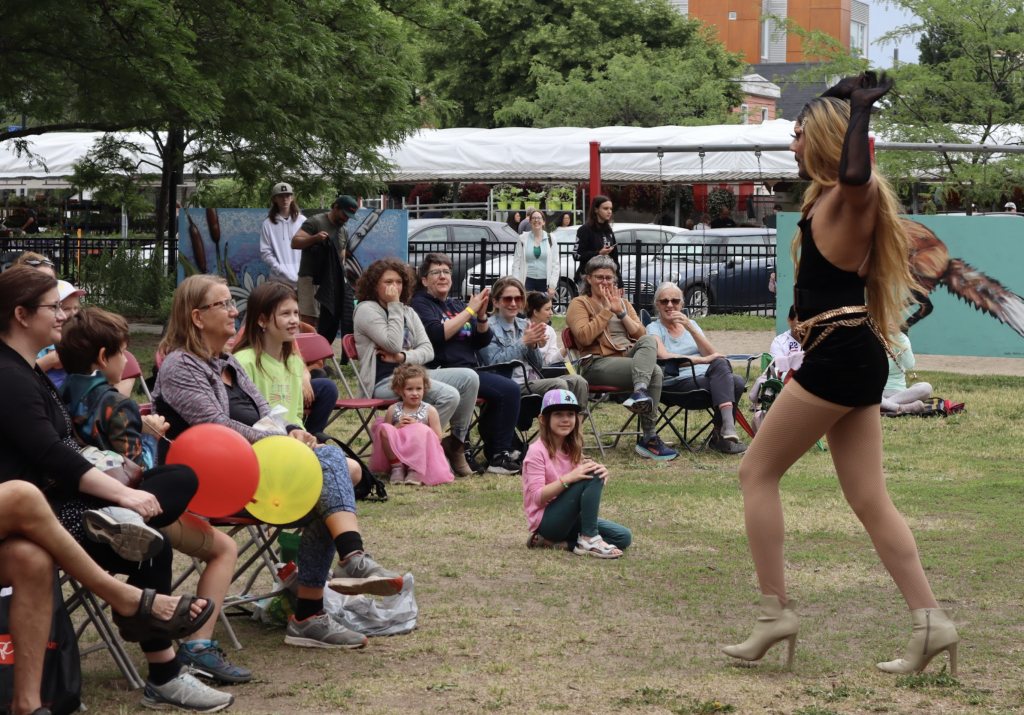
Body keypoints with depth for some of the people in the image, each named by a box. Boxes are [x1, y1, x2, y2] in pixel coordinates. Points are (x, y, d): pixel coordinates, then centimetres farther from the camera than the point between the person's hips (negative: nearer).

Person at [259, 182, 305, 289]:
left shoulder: (302, 221, 7)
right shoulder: (268, 224, 3)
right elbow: (265, 252, -1)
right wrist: (281, 270, -11)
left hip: (302, 279, 1)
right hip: (279, 280, -1)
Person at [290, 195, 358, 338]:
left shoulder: (344, 231, 18)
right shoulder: (315, 222, -5)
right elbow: (294, 242, -12)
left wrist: (341, 275, 11)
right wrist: (314, 238, -27)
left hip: (331, 280, 7)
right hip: (311, 278, -7)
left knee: (326, 320, 9)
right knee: (309, 319, -11)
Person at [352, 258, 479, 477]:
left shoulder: (408, 312, 20)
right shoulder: (366, 310, -3)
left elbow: (428, 350, 9)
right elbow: (394, 345, -15)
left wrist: (404, 357, -11)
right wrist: (394, 307, -9)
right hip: (384, 382, -8)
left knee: (469, 378, -11)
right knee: (449, 395, -28)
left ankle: (457, 441, -1)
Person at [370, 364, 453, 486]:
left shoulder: (429, 411, 4)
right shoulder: (393, 410, 8)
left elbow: (437, 438, -2)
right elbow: (384, 433, 7)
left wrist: (417, 426, -12)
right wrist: (398, 426, -11)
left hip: (420, 453, -1)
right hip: (395, 453, 1)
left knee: (422, 431, -31)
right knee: (384, 428, -24)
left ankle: (414, 470, -25)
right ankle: (396, 467, -17)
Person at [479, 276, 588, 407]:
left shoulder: (524, 325, 21)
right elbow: (495, 364, -12)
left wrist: (533, 346, -2)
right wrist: (524, 342, -13)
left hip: (535, 380, 7)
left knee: (578, 381, -17)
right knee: (559, 384, -29)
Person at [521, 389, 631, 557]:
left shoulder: (572, 450, 12)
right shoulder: (537, 452, -11)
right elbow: (538, 497, -18)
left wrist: (601, 475, -15)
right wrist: (568, 478, -29)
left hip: (569, 519, 8)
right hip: (546, 521, -8)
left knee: (624, 537, -9)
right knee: (591, 477, -24)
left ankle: (556, 543, -9)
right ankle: (589, 539, -24)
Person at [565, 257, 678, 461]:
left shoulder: (623, 303, 26)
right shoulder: (579, 304, 10)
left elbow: (640, 334, 12)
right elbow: (585, 337, -10)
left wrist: (621, 313, 0)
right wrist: (606, 311, -6)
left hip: (629, 359, 5)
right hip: (598, 365, -5)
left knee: (649, 340, -30)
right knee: (655, 372, -31)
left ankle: (640, 391, -48)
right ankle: (649, 437, -37)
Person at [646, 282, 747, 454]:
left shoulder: (691, 325, 21)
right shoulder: (654, 329, 6)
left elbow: (711, 354, 5)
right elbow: (664, 357, -14)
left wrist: (690, 328, -7)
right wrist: (703, 360, -21)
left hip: (707, 377, 5)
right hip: (678, 384, -5)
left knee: (737, 382, -28)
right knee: (720, 364, -31)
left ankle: (719, 435, -26)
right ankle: (727, 426, -40)